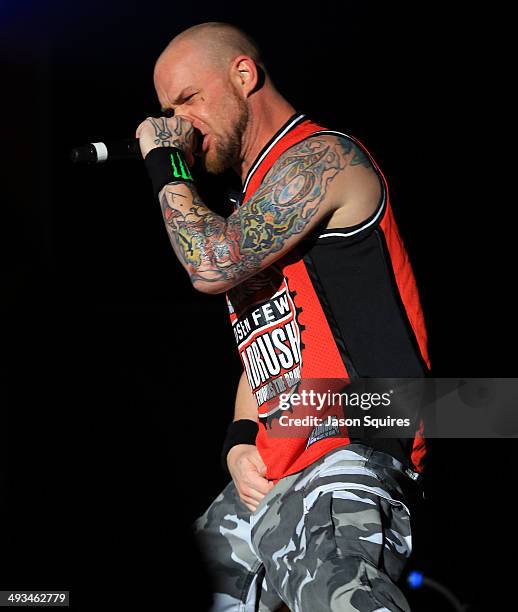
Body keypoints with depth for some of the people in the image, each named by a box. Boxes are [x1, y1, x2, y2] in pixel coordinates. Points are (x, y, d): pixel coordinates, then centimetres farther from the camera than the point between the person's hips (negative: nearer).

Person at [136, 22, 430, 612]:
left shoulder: (320, 157, -6)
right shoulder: (254, 202, 25)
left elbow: (213, 266, -20)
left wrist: (164, 160, -5)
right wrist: (239, 442, 9)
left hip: (347, 453, -10)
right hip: (267, 475, 10)